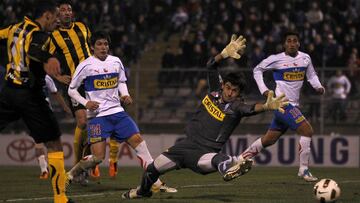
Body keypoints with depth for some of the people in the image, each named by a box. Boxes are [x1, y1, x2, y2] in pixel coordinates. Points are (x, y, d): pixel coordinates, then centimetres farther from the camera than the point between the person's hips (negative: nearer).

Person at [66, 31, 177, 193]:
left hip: (117, 112, 5)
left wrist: (126, 95, 5)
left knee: (138, 140, -7)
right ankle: (70, 175, 9)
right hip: (97, 115, -5)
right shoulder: (86, 66, -5)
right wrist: (86, 103, -13)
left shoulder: (116, 62, 8)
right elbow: (72, 89, 2)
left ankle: (156, 183, -3)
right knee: (98, 157, -15)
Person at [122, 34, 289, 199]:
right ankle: (143, 191, 46)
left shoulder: (236, 107, -10)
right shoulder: (215, 92, 5)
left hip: (205, 152, -6)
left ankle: (228, 167, -76)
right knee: (152, 169, 18)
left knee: (217, 160, -43)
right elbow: (211, 66, -2)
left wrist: (266, 106, -52)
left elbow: (250, 109, -31)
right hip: (188, 144, 6)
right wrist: (226, 53, -19)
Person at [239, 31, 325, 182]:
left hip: (293, 105, 7)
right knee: (307, 131, -17)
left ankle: (240, 158, 28)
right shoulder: (276, 59, -8)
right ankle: (304, 170, -9)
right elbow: (257, 70, 5)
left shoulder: (305, 58, 5)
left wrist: (318, 87, -4)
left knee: (269, 140, 14)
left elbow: (311, 75, 17)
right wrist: (263, 89, -7)